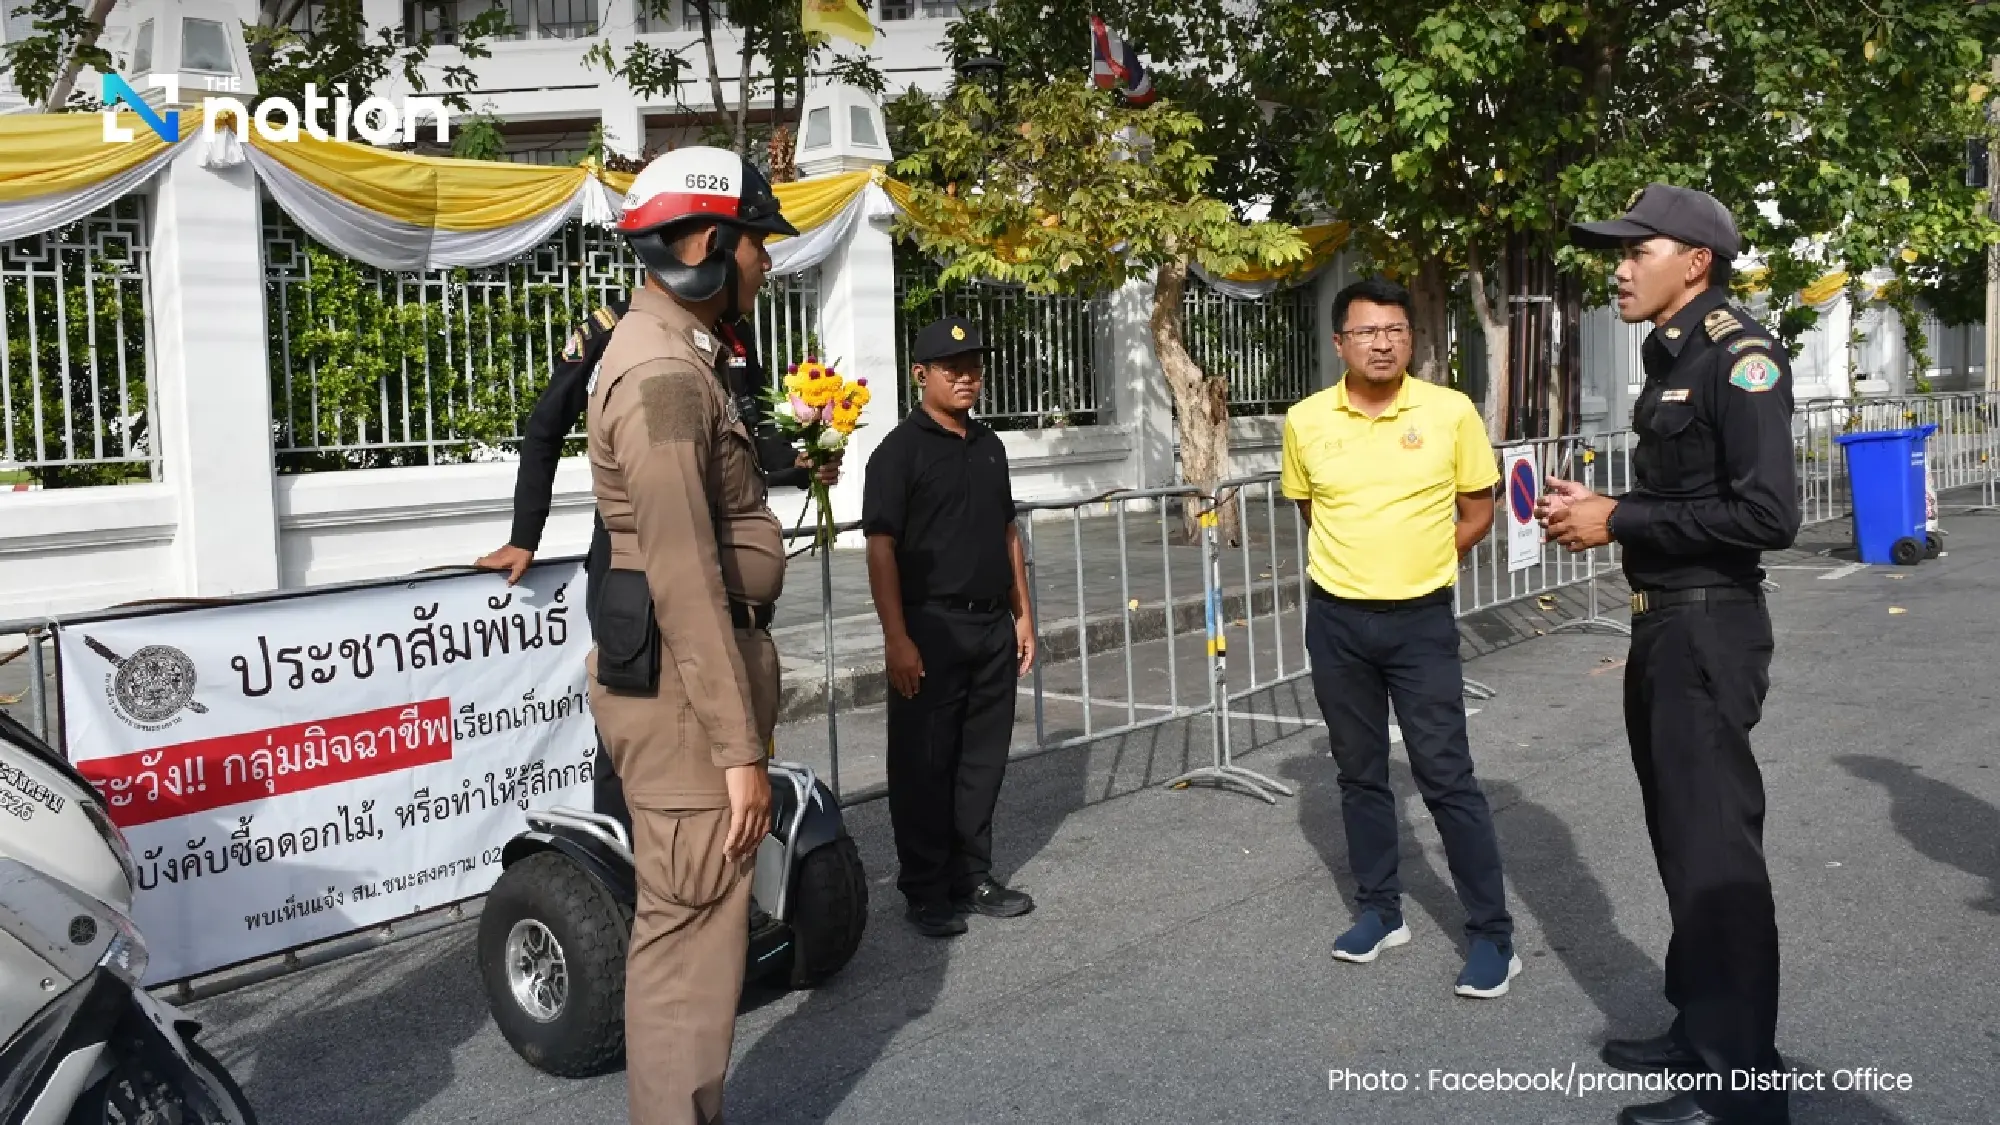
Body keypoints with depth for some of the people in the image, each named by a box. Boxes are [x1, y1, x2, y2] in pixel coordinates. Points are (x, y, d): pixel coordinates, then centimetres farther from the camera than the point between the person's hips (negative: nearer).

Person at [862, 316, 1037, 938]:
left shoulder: (989, 446, 14)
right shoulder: (900, 449, -7)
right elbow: (881, 547, -12)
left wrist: (1022, 613, 14)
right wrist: (897, 636, -17)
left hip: (993, 627, 6)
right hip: (931, 628, -6)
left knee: (983, 759, 12)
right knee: (925, 763, 2)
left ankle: (973, 876, 24)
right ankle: (925, 891, 13)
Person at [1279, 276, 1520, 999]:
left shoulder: (1451, 412, -6)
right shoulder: (1306, 422, -1)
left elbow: (1477, 512, 4)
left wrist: (1415, 564, -1)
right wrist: (1357, 562, 6)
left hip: (1421, 619, -3)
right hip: (1337, 620, 3)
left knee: (1446, 776, -2)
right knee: (1359, 773, 13)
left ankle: (1492, 934, 9)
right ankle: (1380, 912, 28)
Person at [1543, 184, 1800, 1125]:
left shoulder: (1738, 355, -15)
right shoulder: (1669, 355, 13)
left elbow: (1766, 514, -24)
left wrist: (1619, 521, -18)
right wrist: (1596, 508, 4)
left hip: (1709, 630, -10)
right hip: (1662, 624, 10)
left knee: (1714, 850, -2)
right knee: (1681, 838, 18)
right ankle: (1701, 1035, 32)